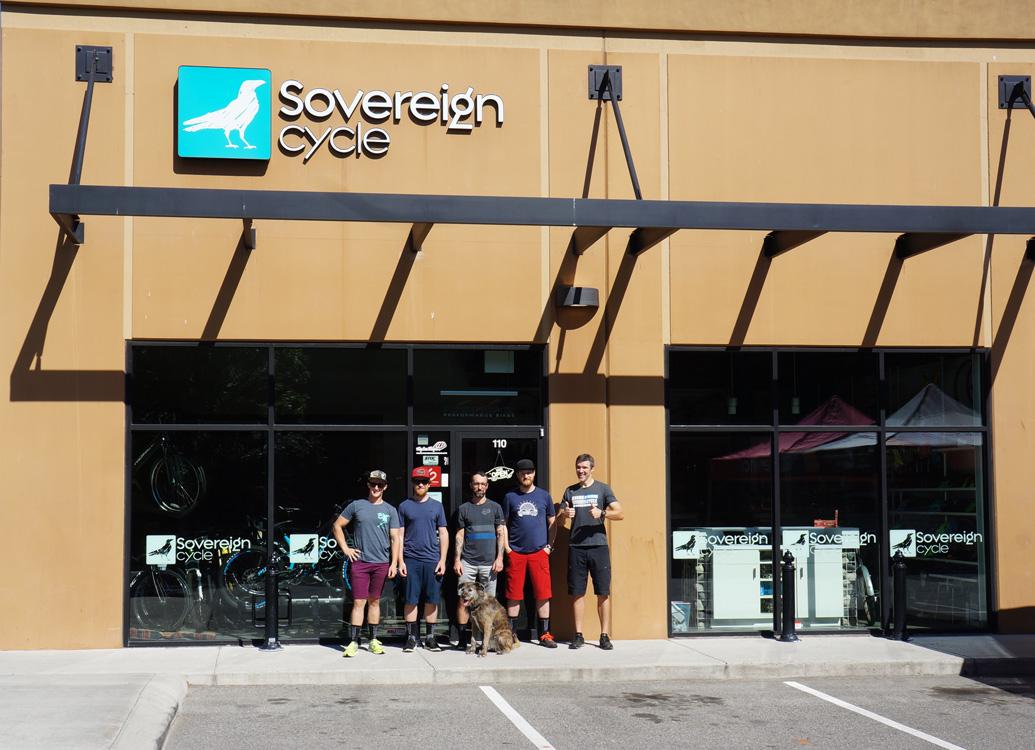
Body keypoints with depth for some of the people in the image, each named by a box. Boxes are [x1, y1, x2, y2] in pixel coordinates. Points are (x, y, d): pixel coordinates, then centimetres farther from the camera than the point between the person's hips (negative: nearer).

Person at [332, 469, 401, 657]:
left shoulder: (390, 510, 7)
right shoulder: (356, 506, 4)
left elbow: (395, 538, 5)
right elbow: (337, 526, 9)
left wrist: (394, 563, -3)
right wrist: (345, 549, 1)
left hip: (381, 563, 1)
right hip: (359, 561, -1)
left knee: (374, 601, 10)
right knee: (359, 602, -5)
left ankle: (373, 640, 17)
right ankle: (353, 642, -3)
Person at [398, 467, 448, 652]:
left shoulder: (437, 506, 9)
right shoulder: (404, 506, 6)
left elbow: (443, 534, 9)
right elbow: (400, 535, 5)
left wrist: (443, 560, 1)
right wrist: (400, 561, -2)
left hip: (432, 560, 1)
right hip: (411, 560, -1)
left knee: (432, 600, 4)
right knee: (411, 600, 0)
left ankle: (430, 637, 12)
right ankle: (411, 637, 7)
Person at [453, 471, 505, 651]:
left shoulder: (495, 507, 9)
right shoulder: (463, 508, 11)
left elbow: (501, 534, 7)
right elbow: (459, 536, 10)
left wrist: (499, 558, -3)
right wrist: (457, 559, 1)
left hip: (489, 562, 0)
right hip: (467, 561, 1)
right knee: (463, 599, -5)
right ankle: (463, 638, 0)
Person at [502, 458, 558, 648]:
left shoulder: (544, 496, 8)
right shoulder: (510, 497, 6)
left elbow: (552, 522, 13)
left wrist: (549, 546, 3)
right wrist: (507, 548, 0)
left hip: (539, 552, 1)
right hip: (515, 552, 0)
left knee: (543, 594, 0)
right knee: (514, 595, 2)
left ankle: (544, 634, 7)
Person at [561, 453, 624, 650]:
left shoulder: (602, 489, 6)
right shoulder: (570, 491, 14)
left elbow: (620, 514, -2)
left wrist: (601, 513, -19)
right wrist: (565, 513, -8)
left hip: (598, 546, -2)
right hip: (576, 547, 2)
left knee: (603, 593, -2)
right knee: (577, 592, 3)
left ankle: (604, 636, 3)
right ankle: (578, 635, 10)